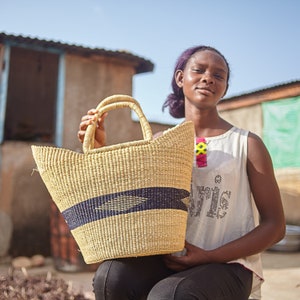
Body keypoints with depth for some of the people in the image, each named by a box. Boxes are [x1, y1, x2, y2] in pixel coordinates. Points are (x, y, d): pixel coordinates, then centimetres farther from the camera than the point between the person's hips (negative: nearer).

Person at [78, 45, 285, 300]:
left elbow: (275, 225, 0)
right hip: (169, 260, 3)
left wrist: (210, 257, -12)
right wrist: (99, 149, -10)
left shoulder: (247, 144, 0)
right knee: (111, 276, -26)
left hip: (227, 264, -2)